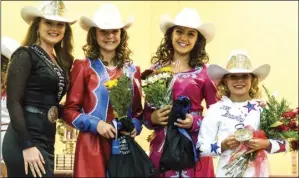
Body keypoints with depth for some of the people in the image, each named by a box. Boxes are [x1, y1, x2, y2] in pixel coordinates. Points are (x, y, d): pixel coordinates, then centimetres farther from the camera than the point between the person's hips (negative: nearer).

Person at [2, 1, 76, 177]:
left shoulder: (60, 60, 14)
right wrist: (27, 146, -20)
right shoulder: (26, 55, -8)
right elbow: (13, 102, -15)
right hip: (26, 141, -8)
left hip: (45, 141, 8)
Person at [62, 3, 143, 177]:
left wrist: (135, 126, -4)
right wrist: (95, 124, -15)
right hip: (92, 145, -3)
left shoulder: (132, 70, 10)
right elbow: (70, 110, -2)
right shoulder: (84, 66, -1)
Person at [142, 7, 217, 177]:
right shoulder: (156, 69, 4)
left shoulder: (204, 72, -3)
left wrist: (194, 123, -15)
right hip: (161, 145, 2)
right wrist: (153, 118, -9)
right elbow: (146, 111, 11)